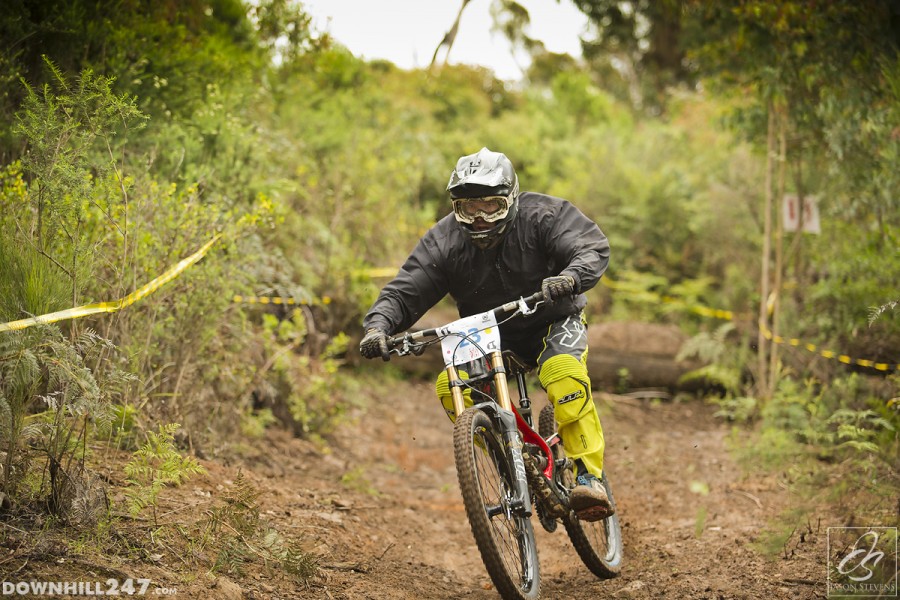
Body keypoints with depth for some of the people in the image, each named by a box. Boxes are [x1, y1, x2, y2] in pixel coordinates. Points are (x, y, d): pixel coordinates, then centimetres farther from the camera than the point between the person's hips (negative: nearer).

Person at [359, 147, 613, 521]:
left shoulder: (542, 216, -18)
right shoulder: (443, 242, -12)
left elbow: (593, 248, -27)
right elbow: (405, 292, -12)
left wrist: (570, 277, -50)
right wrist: (378, 325, -33)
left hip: (552, 322, -3)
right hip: (490, 335, 3)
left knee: (565, 377, -35)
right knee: (450, 385, -23)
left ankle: (589, 476, -27)